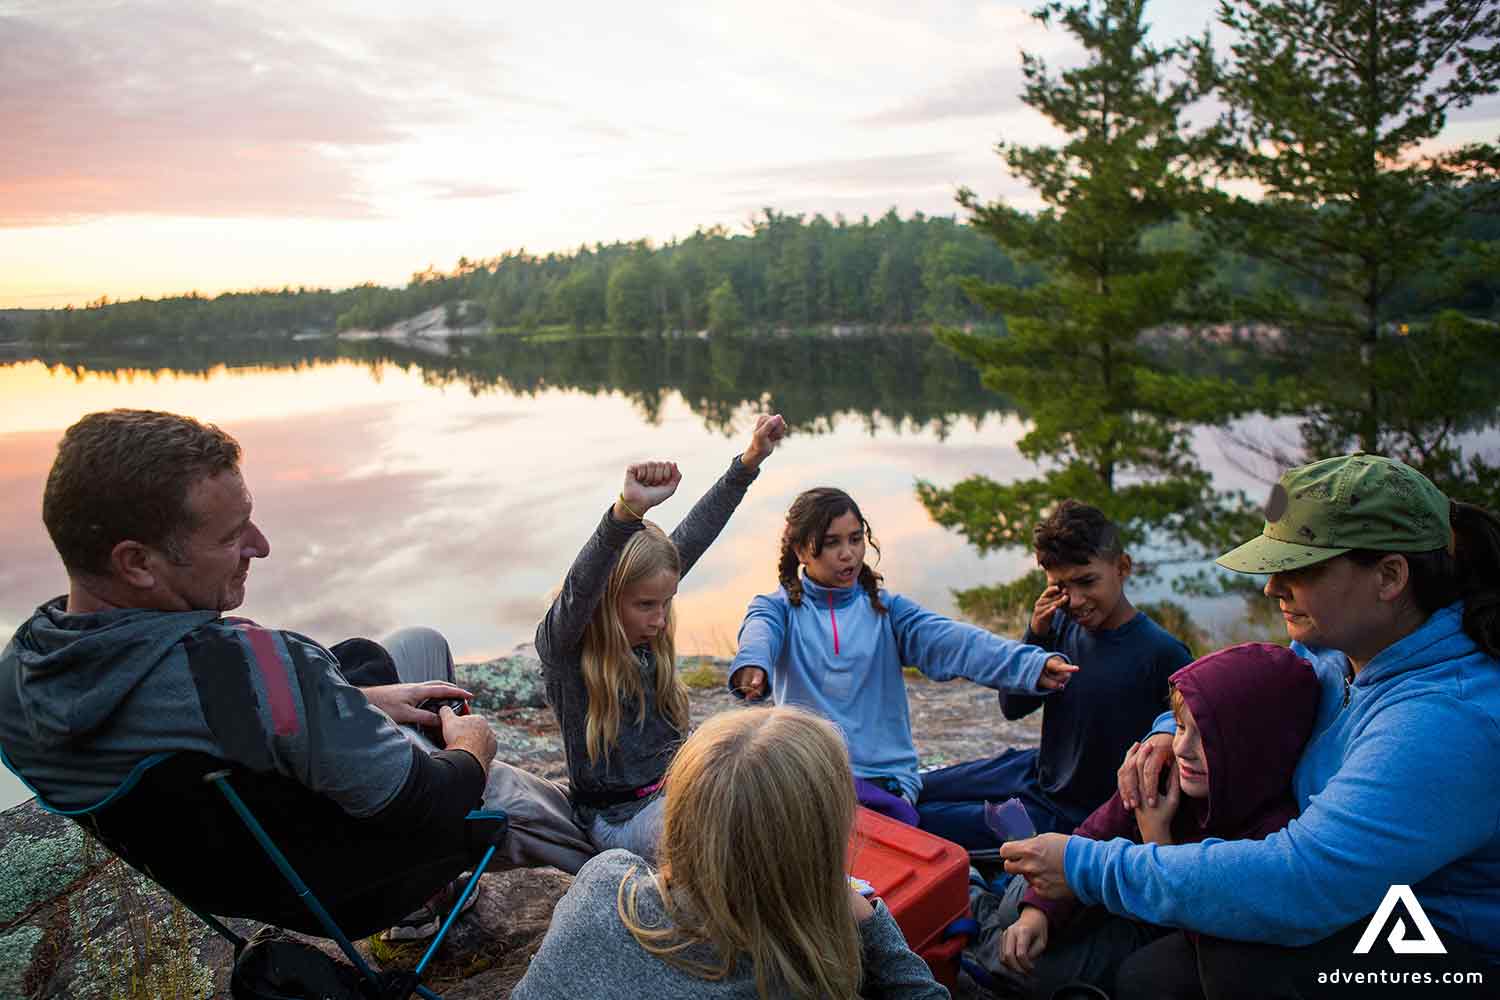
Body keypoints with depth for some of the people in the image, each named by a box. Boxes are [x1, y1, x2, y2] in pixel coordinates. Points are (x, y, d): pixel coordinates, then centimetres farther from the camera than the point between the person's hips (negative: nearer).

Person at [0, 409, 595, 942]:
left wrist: (358, 702, 1)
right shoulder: (248, 664, -42)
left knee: (421, 644, 18)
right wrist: (471, 746, -8)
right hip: (349, 893, -6)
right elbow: (433, 806, -31)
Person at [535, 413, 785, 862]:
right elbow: (580, 586, -40)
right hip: (620, 818, -7)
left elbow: (694, 534, 0)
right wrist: (628, 510, -58)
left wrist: (750, 460, -4)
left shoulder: (643, 623, 0)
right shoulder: (561, 643, -17)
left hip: (678, 788, 7)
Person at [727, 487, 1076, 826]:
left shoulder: (887, 610, 9)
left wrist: (1032, 664, -26)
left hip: (884, 778, 1)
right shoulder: (778, 607, 7)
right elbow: (759, 634, -17)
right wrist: (751, 665, -44)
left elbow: (950, 640, -7)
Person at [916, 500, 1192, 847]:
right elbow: (1013, 707, -4)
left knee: (919, 823, -9)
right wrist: (1035, 635, -17)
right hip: (1036, 769, 6)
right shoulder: (1062, 624, -8)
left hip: (1074, 815, -6)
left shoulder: (1163, 654, -24)